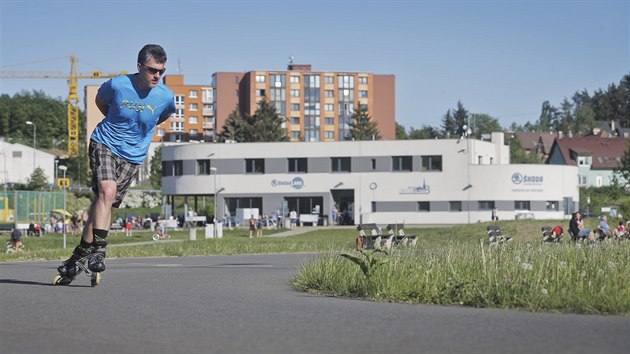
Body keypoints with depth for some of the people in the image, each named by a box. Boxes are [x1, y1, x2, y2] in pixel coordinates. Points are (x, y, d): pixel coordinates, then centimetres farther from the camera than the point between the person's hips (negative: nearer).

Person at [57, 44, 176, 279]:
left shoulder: (165, 96, -10)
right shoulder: (117, 85, -14)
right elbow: (100, 100, 11)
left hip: (133, 156, 2)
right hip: (104, 144, -2)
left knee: (104, 203, -2)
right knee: (107, 191, -26)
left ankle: (80, 253, 9)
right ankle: (98, 250, -26)